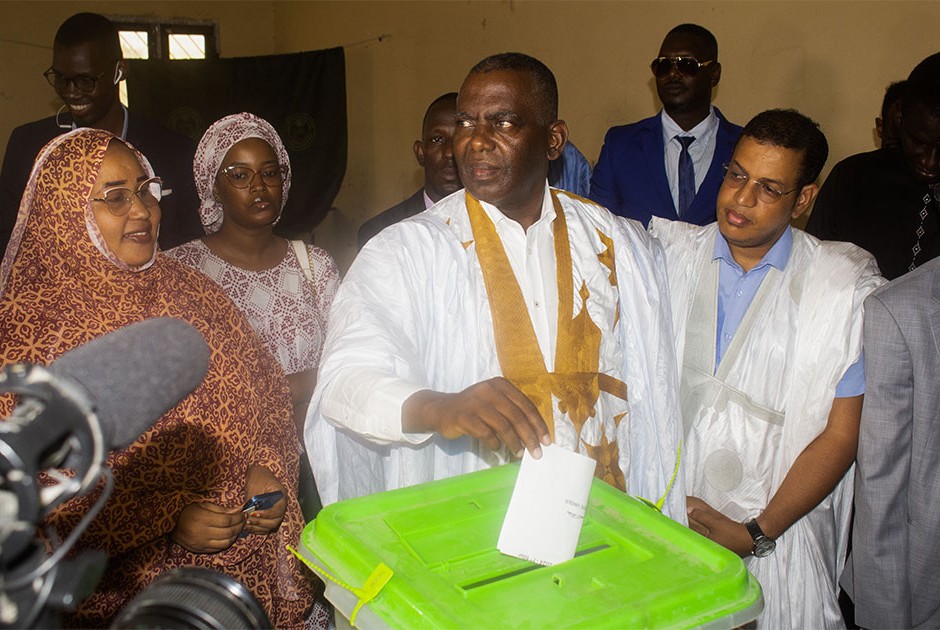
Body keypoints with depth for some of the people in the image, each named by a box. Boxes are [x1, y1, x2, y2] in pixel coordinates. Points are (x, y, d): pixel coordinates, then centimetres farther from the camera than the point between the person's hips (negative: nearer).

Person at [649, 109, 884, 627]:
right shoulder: (668, 254, 0)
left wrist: (758, 534, -10)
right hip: (665, 523, 2)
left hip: (777, 542, -1)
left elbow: (840, 435, -6)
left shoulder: (846, 287, -5)